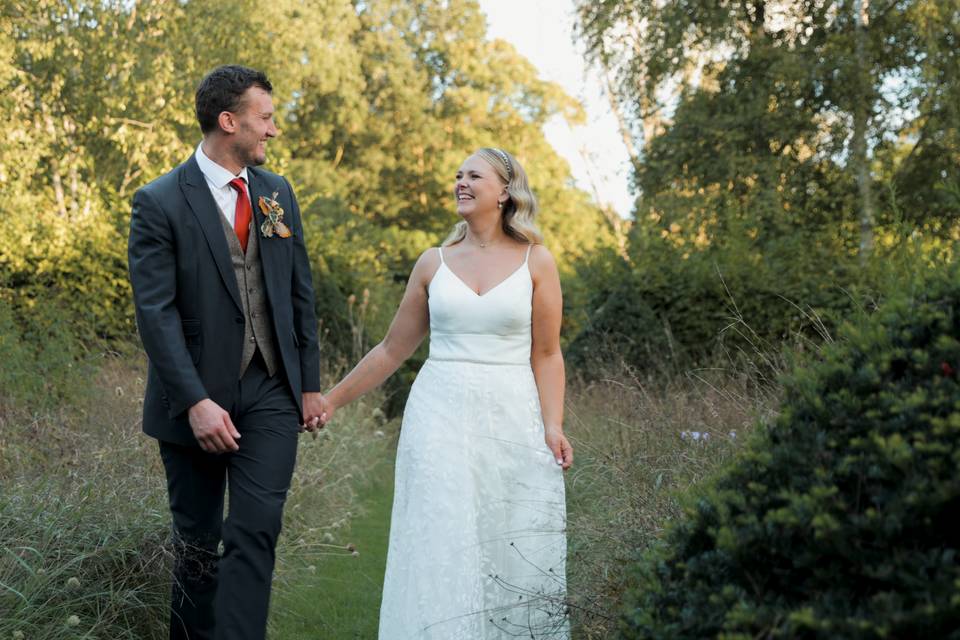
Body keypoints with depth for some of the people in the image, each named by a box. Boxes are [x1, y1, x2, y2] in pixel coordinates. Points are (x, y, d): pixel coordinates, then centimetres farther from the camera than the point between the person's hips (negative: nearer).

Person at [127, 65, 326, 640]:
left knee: (256, 533, -8)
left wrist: (310, 383, 7)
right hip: (197, 397, -3)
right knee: (196, 540, 10)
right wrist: (195, 402, -20)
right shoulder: (160, 202, -8)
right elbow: (156, 312, -14)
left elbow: (301, 293, 11)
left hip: (271, 393, 3)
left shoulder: (277, 192, 7)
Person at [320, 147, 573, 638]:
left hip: (511, 419, -1)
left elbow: (546, 354, 2)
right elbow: (393, 349, 13)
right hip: (441, 415, 1)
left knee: (516, 553, 0)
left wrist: (553, 425, -10)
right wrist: (333, 399, 12)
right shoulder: (434, 263, 8)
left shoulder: (536, 261, 3)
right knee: (444, 547, -3)